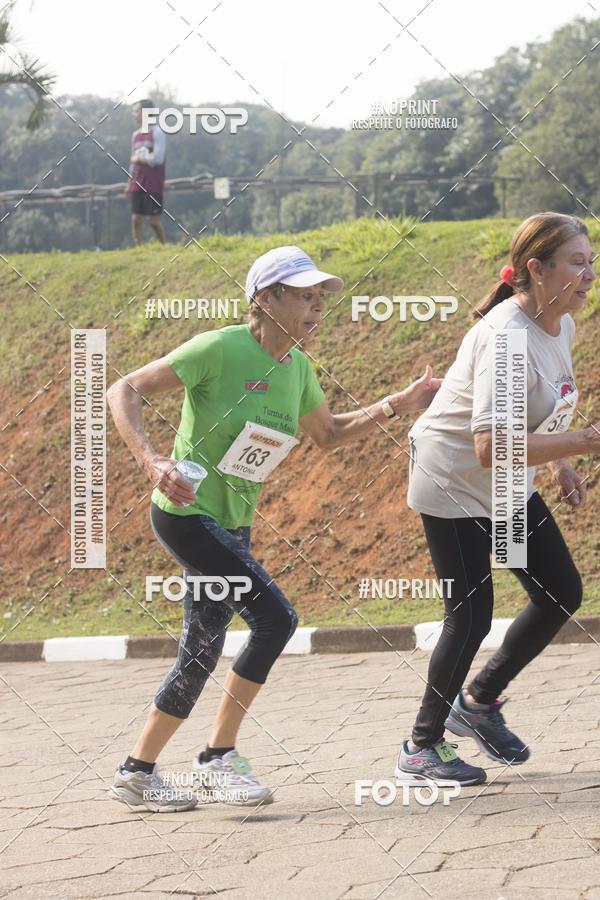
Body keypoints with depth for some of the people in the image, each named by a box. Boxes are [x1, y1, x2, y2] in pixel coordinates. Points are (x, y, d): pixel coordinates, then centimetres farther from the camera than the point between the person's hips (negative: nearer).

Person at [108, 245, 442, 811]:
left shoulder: (297, 367, 5)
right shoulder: (221, 349, -18)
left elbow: (328, 434, 22)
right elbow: (124, 392, -18)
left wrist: (396, 406, 8)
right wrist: (152, 463, -31)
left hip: (231, 525, 8)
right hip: (186, 512, -8)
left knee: (203, 651, 11)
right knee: (275, 616, -19)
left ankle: (137, 770, 23)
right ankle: (219, 755, -9)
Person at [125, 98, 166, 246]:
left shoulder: (157, 133, -6)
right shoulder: (136, 135, 14)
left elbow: (157, 159, -15)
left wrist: (138, 158, -4)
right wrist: (129, 183, 13)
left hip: (153, 185, -6)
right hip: (137, 185, 6)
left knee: (154, 220, -2)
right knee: (136, 219, -1)